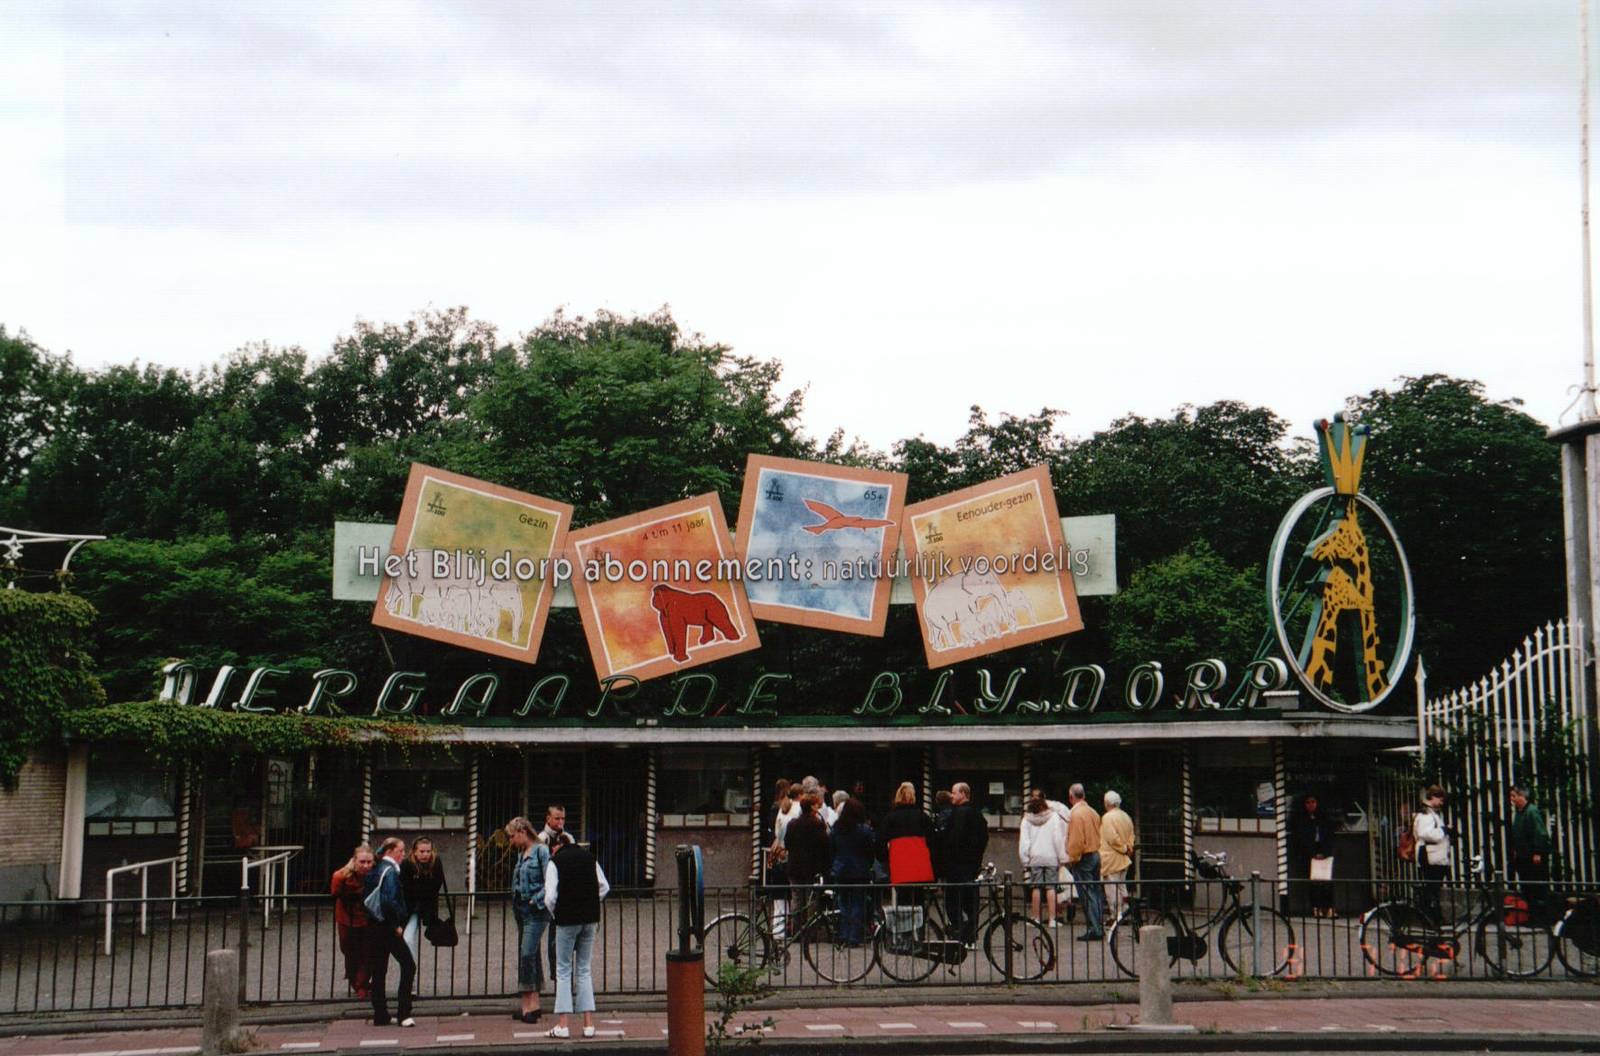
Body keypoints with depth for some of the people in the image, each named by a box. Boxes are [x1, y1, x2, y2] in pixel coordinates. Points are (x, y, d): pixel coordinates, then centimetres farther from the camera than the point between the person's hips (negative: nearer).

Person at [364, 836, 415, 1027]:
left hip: (376, 926, 9)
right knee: (408, 965, -5)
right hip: (388, 926, -9)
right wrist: (397, 925, -15)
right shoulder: (390, 871, -12)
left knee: (379, 971, 10)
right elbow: (389, 900, -23)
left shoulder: (376, 871, 14)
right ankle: (403, 1014, -9)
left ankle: (380, 1016, 13)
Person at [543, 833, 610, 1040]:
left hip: (567, 920, -4)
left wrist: (554, 915, 5)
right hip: (590, 919, 4)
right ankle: (588, 1024, 8)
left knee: (563, 971, 4)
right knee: (585, 970, 11)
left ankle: (562, 1025, -1)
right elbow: (604, 888, 10)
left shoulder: (555, 862, -6)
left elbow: (550, 897, -12)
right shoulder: (589, 857, 9)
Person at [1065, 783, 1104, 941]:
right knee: (1096, 892, 12)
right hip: (1095, 855, 8)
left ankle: (1093, 929, -6)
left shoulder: (1076, 813, -16)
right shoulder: (1092, 812, 10)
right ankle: (1100, 927, 16)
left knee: (1087, 895, -6)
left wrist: (1072, 859, -11)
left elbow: (1076, 840, -19)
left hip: (1083, 858, -8)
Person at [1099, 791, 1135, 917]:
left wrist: (1124, 848, -9)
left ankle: (1115, 915, -4)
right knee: (1121, 886, 15)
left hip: (1111, 860, -8)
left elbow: (1112, 838, -20)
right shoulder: (1126, 817, 11)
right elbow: (1131, 837, 16)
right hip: (1124, 859, 8)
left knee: (1112, 888, -4)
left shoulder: (1107, 817, -14)